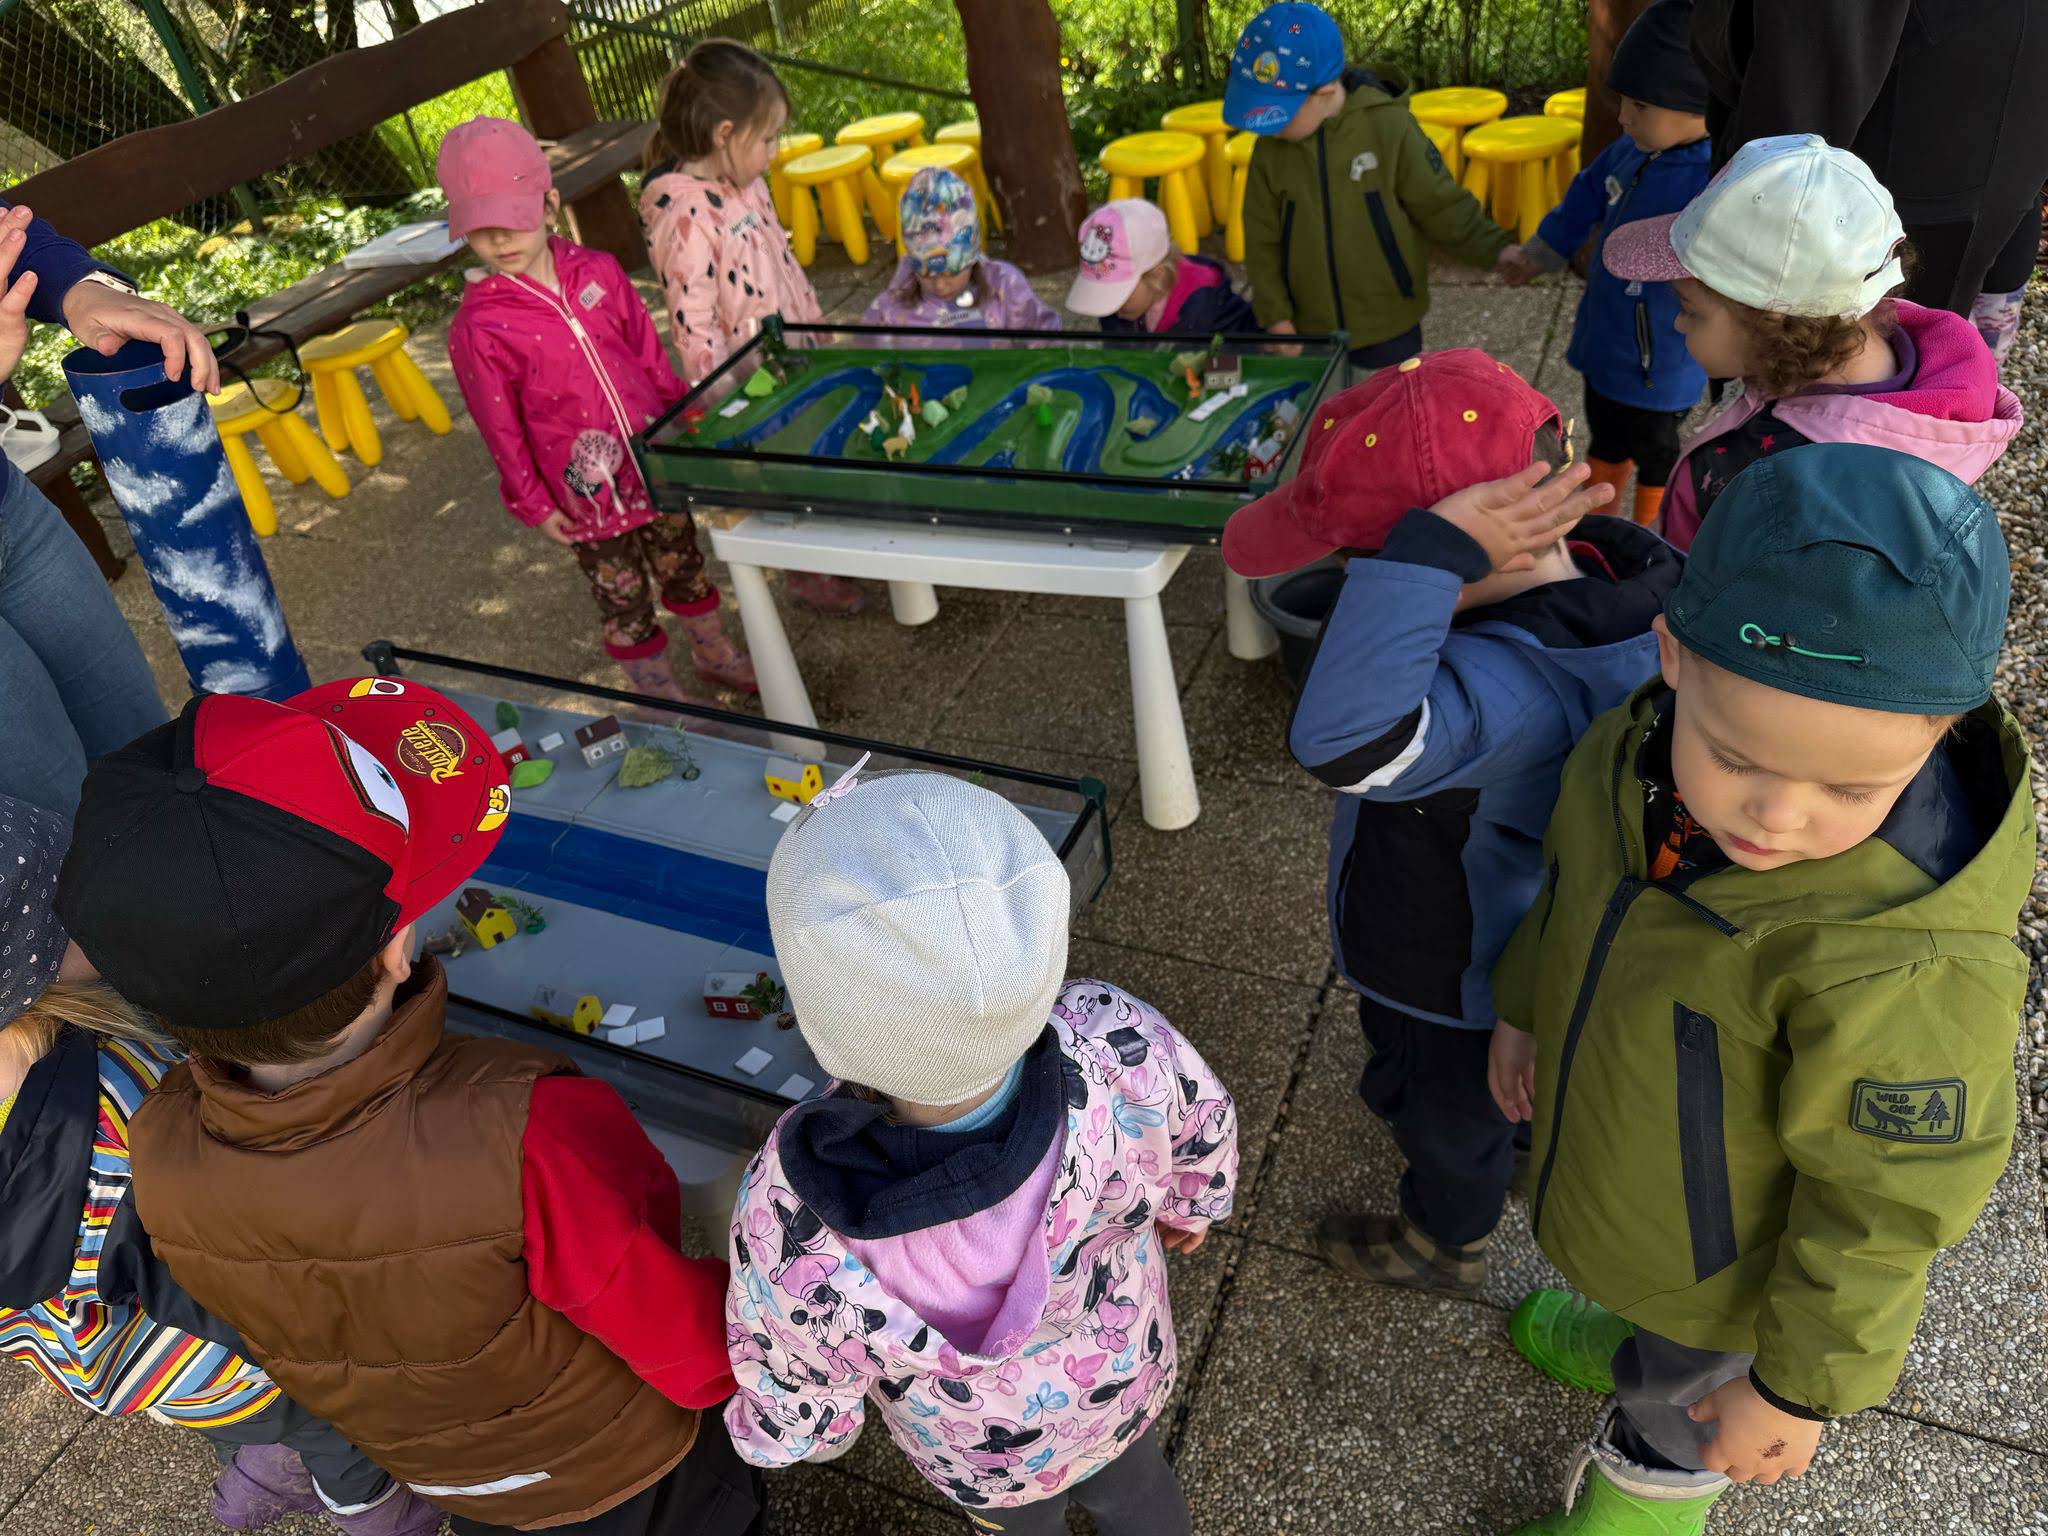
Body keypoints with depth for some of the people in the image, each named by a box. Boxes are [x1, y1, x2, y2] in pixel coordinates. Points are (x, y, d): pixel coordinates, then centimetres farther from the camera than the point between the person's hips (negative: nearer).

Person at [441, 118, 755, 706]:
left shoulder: (597, 271, -5)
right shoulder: (477, 328, -16)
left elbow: (647, 350, 6)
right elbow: (502, 429, -9)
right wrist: (534, 504, -5)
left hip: (659, 459, 4)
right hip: (588, 492, -4)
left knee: (684, 565, 22)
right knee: (623, 598, 13)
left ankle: (712, 653, 46)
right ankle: (660, 692, 33)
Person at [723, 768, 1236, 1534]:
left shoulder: (792, 1232, -46)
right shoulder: (1121, 1050, -41)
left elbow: (792, 1424, -23)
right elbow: (1201, 1129, -15)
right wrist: (1192, 1202, 9)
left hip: (982, 1451, -1)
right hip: (1124, 1372, 1)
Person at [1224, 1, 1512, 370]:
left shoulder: (1389, 129, -16)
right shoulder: (1270, 149, -5)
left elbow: (1443, 208, -8)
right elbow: (1262, 242, 2)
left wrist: (1498, 252, -18)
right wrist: (1276, 316, -3)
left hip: (1387, 331, -3)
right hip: (1311, 332, 3)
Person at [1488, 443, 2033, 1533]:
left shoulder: (1905, 967, -42)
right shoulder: (1642, 750, -24)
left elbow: (1886, 1208, -26)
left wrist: (1802, 1387, -13)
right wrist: (1525, 1004, 11)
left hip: (1732, 1266, -5)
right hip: (1610, 1156, 5)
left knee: (1677, 1412, 28)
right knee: (1643, 1295, 38)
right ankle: (1634, 1340, 71)